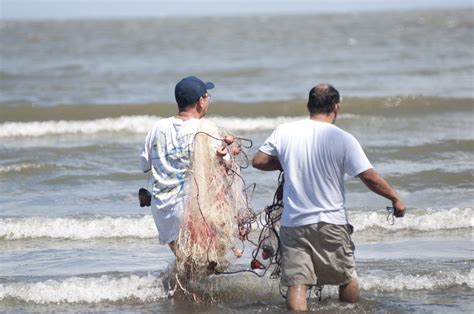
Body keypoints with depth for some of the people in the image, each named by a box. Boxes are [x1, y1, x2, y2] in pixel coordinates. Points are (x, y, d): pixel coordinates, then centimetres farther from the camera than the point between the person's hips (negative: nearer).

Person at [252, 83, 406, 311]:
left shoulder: (284, 132, -2)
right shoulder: (343, 139, -10)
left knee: (296, 283, -2)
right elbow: (369, 177, -8)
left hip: (293, 223, 2)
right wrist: (395, 198, 5)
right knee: (348, 278, 18)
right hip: (330, 223, -2)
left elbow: (258, 161, 4)